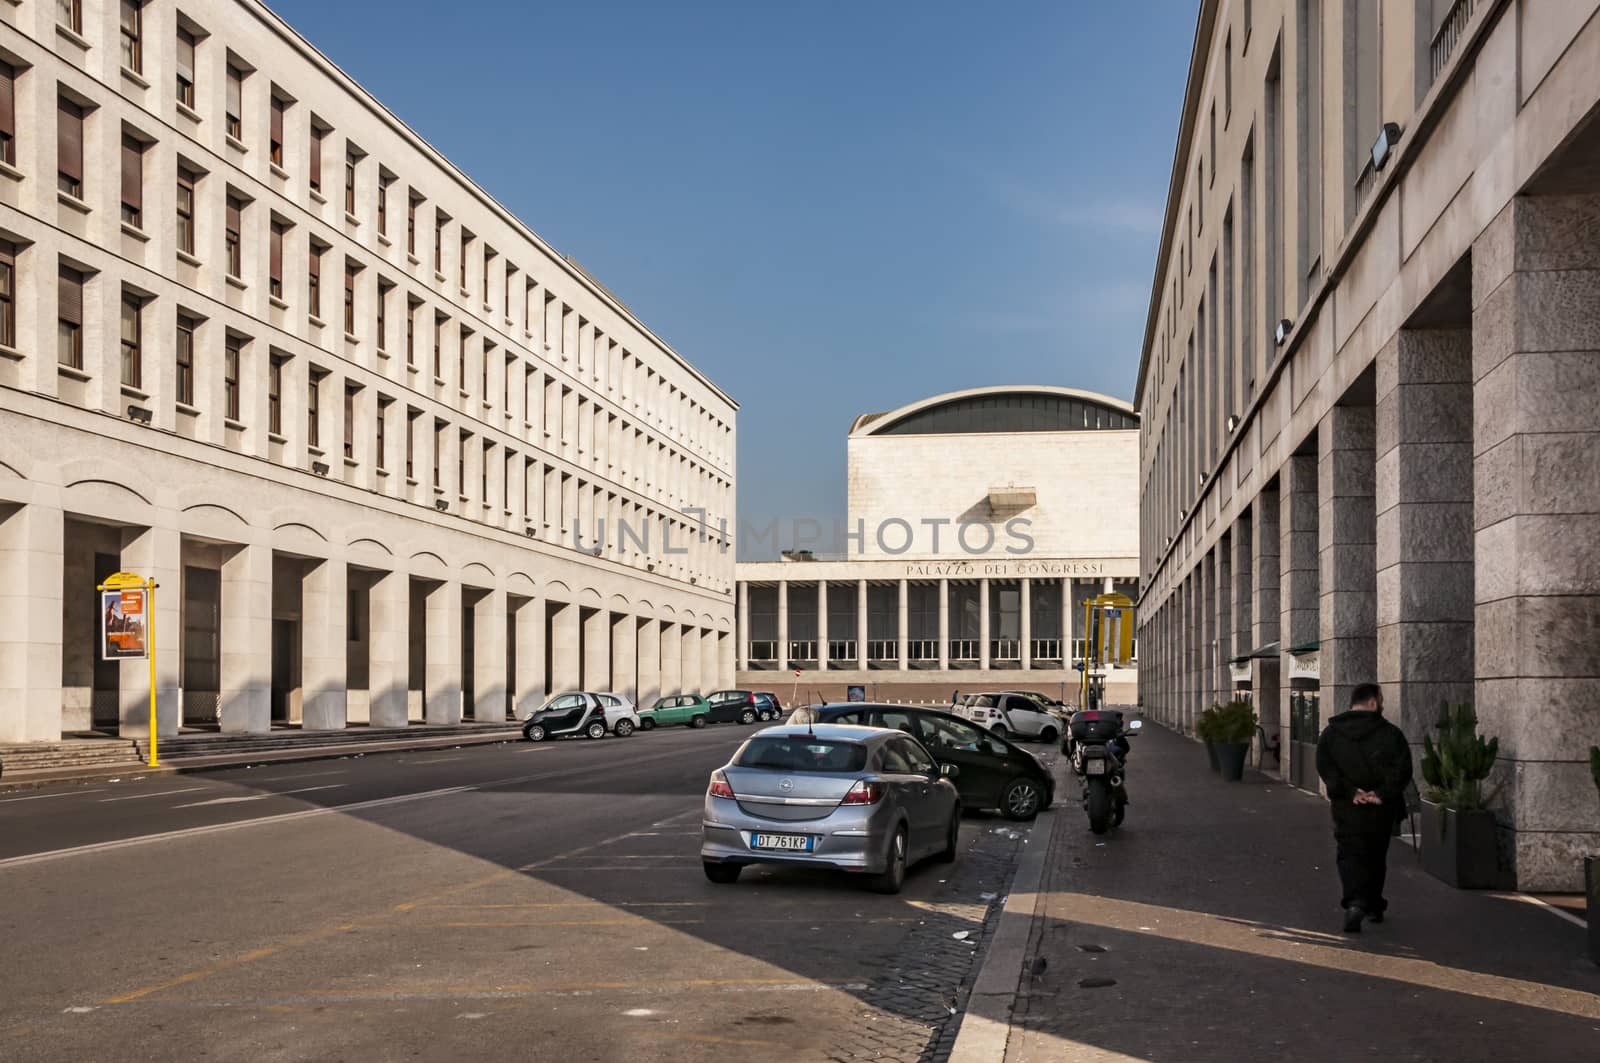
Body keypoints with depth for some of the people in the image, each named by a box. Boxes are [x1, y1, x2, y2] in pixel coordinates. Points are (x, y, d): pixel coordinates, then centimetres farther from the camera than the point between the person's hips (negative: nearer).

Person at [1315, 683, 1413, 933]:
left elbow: (1325, 767, -8)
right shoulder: (1391, 734, -1)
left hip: (1347, 809, 0)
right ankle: (1374, 907, 29)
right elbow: (1402, 769, -11)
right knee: (1376, 856, 18)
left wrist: (1350, 792, -11)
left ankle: (1355, 903, -27)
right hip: (1382, 809, 1)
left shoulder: (1331, 733, 3)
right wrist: (1382, 794, -13)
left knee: (1350, 855, -3)